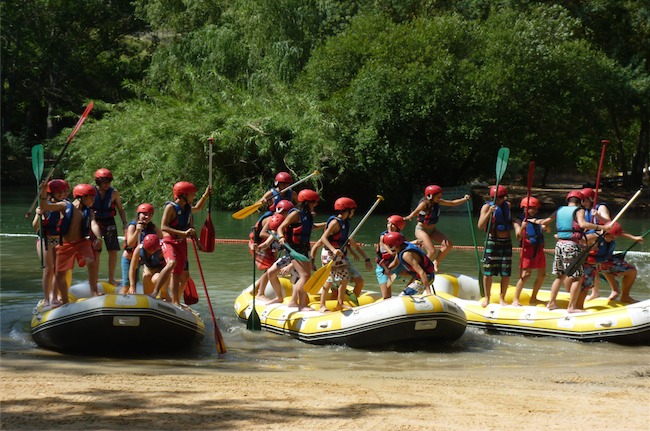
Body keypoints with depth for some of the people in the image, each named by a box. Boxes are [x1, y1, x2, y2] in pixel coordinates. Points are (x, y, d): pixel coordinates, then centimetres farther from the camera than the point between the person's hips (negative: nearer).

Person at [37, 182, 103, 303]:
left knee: (91, 263, -26)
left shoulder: (89, 211, 5)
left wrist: (98, 237, -33)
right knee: (60, 275, 5)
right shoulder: (66, 206, -2)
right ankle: (65, 301, 22)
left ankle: (94, 291, -14)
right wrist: (43, 193, -25)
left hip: (82, 243, 1)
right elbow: (45, 207, -8)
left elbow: (94, 225, -13)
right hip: (65, 244, -1)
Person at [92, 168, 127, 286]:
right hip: (95, 223, -2)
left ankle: (111, 278, 9)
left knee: (113, 250, -2)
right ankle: (95, 279, 7)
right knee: (95, 252, -2)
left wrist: (124, 223, -2)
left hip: (109, 222, 2)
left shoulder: (114, 193, 2)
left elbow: (120, 209, 9)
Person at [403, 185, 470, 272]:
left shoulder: (438, 202, -1)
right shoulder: (425, 203, -22)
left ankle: (436, 263, 15)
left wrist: (464, 199, -5)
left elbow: (452, 203, 8)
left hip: (432, 229, 8)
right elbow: (416, 211, -40)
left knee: (448, 245, -3)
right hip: (421, 229, -8)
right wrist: (409, 217, -61)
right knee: (432, 252, -21)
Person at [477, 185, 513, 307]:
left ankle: (502, 298, 13)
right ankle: (487, 298, 11)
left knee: (506, 273, 2)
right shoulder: (487, 207, -5)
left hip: (506, 242, 5)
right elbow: (480, 226, -15)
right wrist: (489, 212, -26)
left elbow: (513, 220, 27)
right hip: (492, 241, -5)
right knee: (488, 271, -2)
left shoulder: (507, 205, 11)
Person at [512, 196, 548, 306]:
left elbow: (548, 230, 6)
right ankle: (515, 299, -12)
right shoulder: (519, 220, -2)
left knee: (542, 274, 10)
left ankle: (533, 298, 22)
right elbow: (518, 237, -9)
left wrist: (545, 227, -15)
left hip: (539, 249, 7)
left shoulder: (537, 220, 14)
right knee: (526, 273, -14)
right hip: (528, 249, -7)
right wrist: (522, 228, -27)